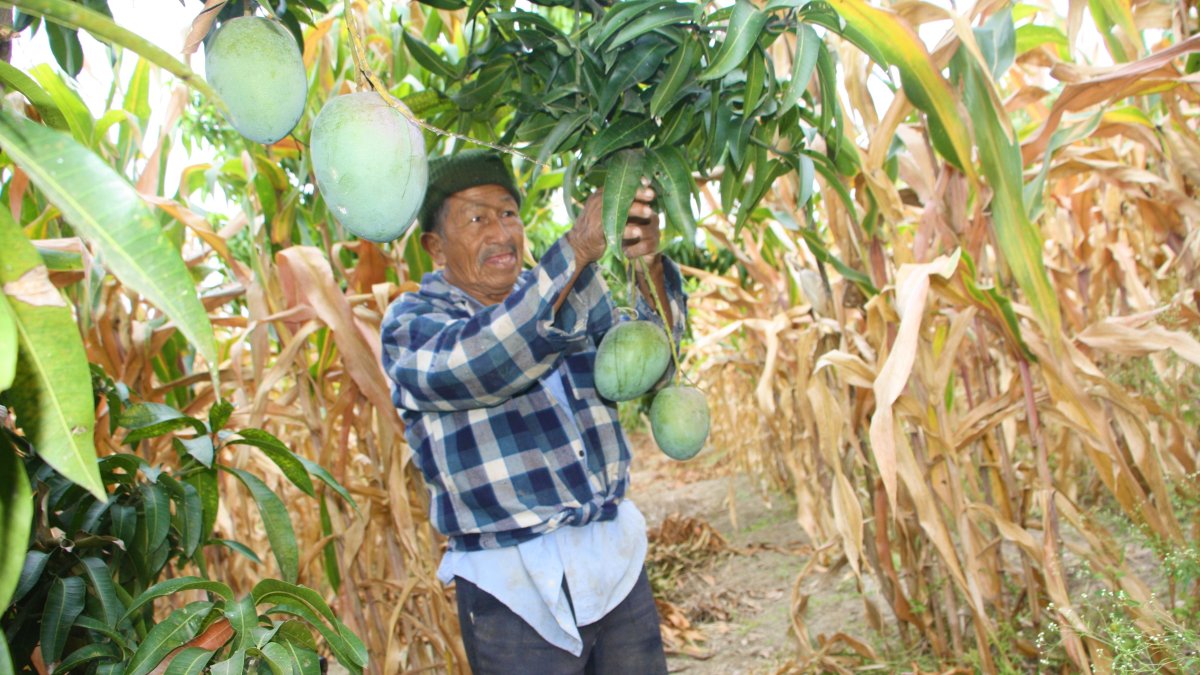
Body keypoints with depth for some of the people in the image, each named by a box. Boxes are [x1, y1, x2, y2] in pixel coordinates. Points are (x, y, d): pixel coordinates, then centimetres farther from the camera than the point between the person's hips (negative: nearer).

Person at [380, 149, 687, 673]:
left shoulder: (572, 294, 10)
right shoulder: (409, 322, -5)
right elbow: (479, 362, -26)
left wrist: (649, 266, -21)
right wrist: (579, 247, -32)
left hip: (619, 558, 5)